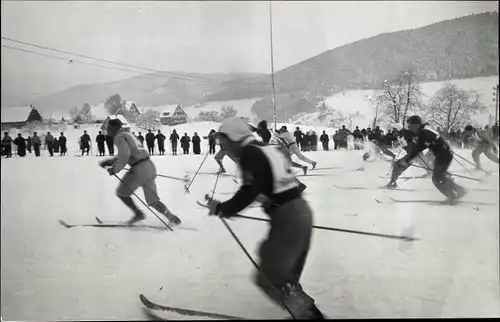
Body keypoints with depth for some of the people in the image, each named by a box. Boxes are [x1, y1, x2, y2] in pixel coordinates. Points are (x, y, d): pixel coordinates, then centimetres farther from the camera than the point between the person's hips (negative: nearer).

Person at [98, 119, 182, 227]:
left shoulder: (119, 137, -5)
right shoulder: (128, 134, 24)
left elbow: (125, 156, -20)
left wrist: (115, 169, -8)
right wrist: (109, 161, 26)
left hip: (139, 169, -9)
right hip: (149, 166, 9)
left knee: (121, 192, 13)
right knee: (152, 200, 10)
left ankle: (138, 214, 15)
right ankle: (173, 218, 1)